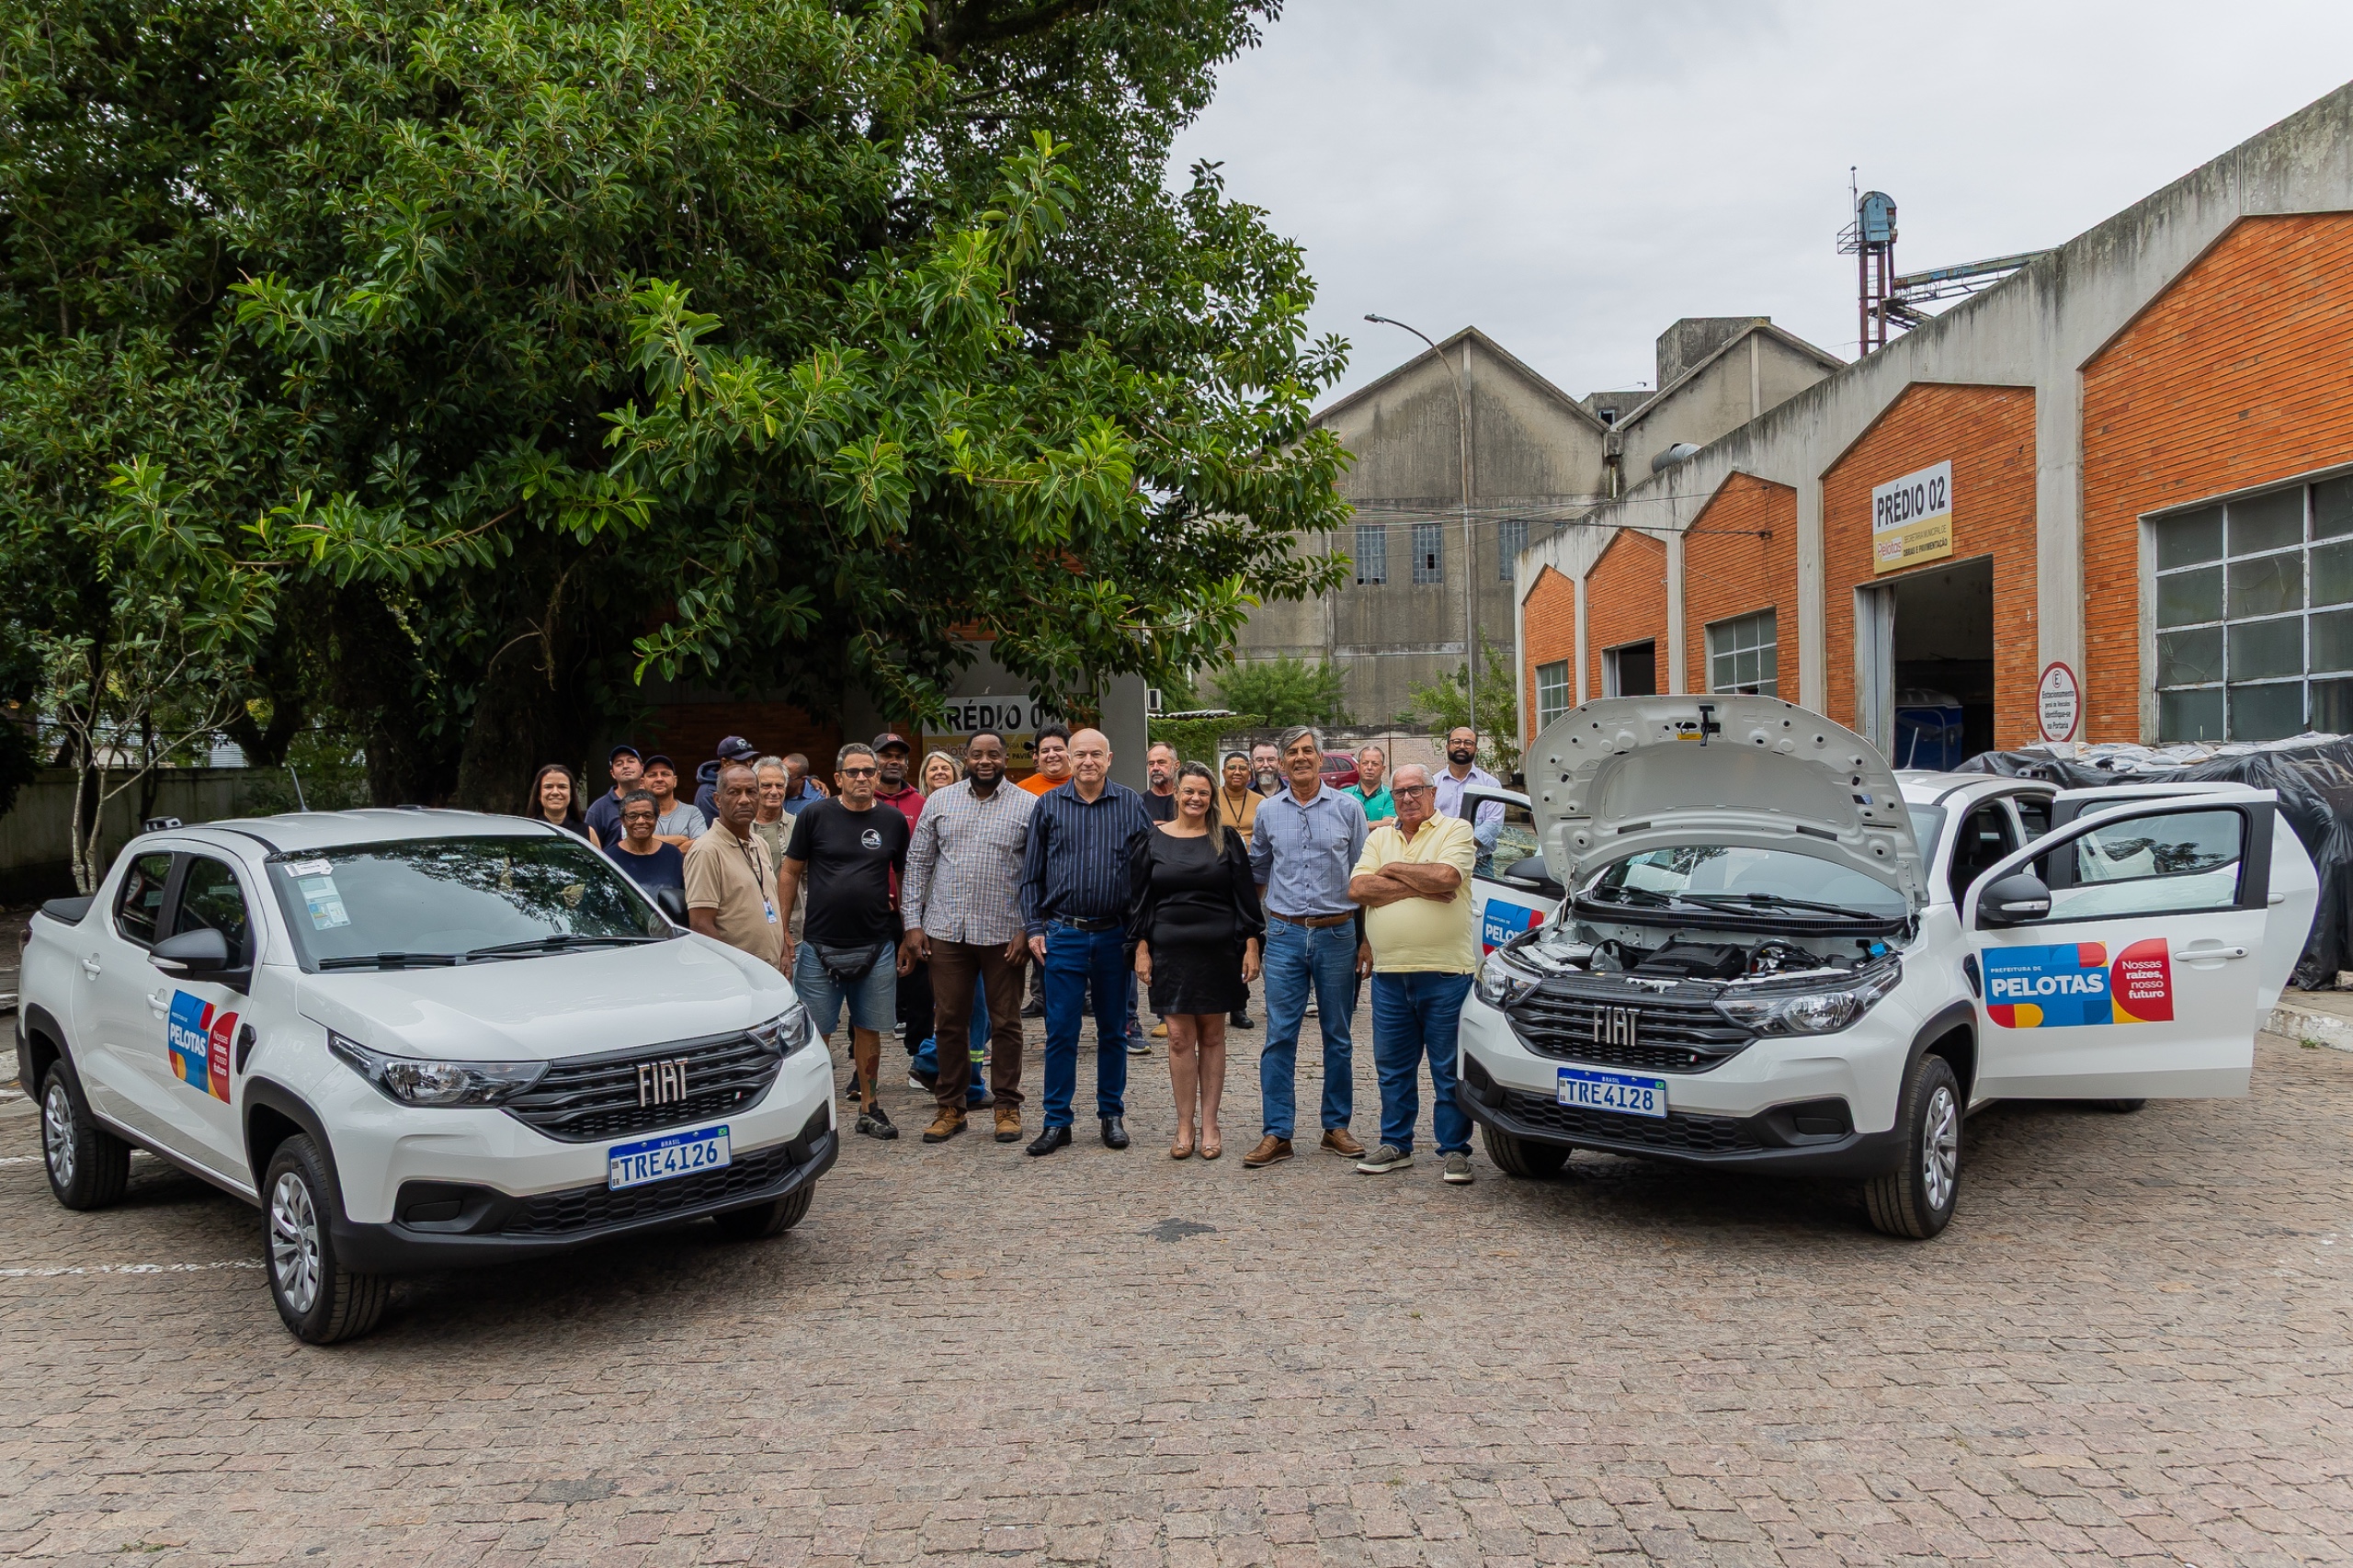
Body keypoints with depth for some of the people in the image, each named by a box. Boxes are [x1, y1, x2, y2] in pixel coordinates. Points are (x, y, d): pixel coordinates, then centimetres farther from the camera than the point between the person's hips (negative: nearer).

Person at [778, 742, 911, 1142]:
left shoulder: (893, 821, 6)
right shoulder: (815, 816, -1)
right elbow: (790, 873, 4)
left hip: (876, 947, 2)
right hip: (819, 945, -2)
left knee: (869, 1029, 8)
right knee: (815, 1033, 1)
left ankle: (868, 1106, 19)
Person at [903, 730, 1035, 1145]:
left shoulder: (1028, 806, 1)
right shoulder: (940, 801, 8)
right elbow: (917, 863, 9)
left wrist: (1029, 928, -7)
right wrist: (912, 923, 2)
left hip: (1003, 932, -2)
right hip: (946, 929, 2)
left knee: (1005, 1023, 6)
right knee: (949, 1021, 8)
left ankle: (1007, 1106, 17)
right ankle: (951, 1106, 19)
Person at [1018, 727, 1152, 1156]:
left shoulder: (1131, 805, 3)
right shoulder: (1048, 806, 5)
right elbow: (1031, 874, 7)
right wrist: (1034, 927, 0)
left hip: (1115, 935, 0)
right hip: (1064, 935, 0)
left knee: (1113, 1030, 9)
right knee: (1060, 1031, 0)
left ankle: (1112, 1114, 21)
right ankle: (1057, 1121, 9)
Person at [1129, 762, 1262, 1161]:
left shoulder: (1227, 841, 5)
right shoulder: (1153, 841, 5)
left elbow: (1245, 897, 5)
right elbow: (1139, 900, 6)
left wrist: (1250, 945, -2)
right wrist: (1141, 949, 0)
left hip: (1217, 951, 0)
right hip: (1170, 951, 0)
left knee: (1212, 1036, 5)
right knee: (1180, 1038, -1)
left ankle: (1209, 1125, 13)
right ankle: (1185, 1126, 6)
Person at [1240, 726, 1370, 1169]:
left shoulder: (1347, 808, 3)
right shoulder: (1268, 812, 7)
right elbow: (1257, 870, 21)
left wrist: (1367, 939, 1)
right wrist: (1264, 919, 17)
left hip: (1337, 933, -1)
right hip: (1285, 935, 1)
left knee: (1338, 1037, 7)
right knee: (1279, 1037, -2)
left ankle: (1337, 1127, 18)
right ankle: (1276, 1133, 3)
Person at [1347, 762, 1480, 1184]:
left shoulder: (1456, 830, 2)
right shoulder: (1379, 838, 15)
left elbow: (1446, 877, -18)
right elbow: (1358, 888, -1)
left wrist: (1393, 870, -4)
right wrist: (1420, 886, -9)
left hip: (1445, 971, -5)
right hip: (1389, 972, 5)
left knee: (1449, 1069, 2)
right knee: (1392, 1067, 12)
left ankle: (1455, 1150, 11)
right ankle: (1396, 1145, 24)